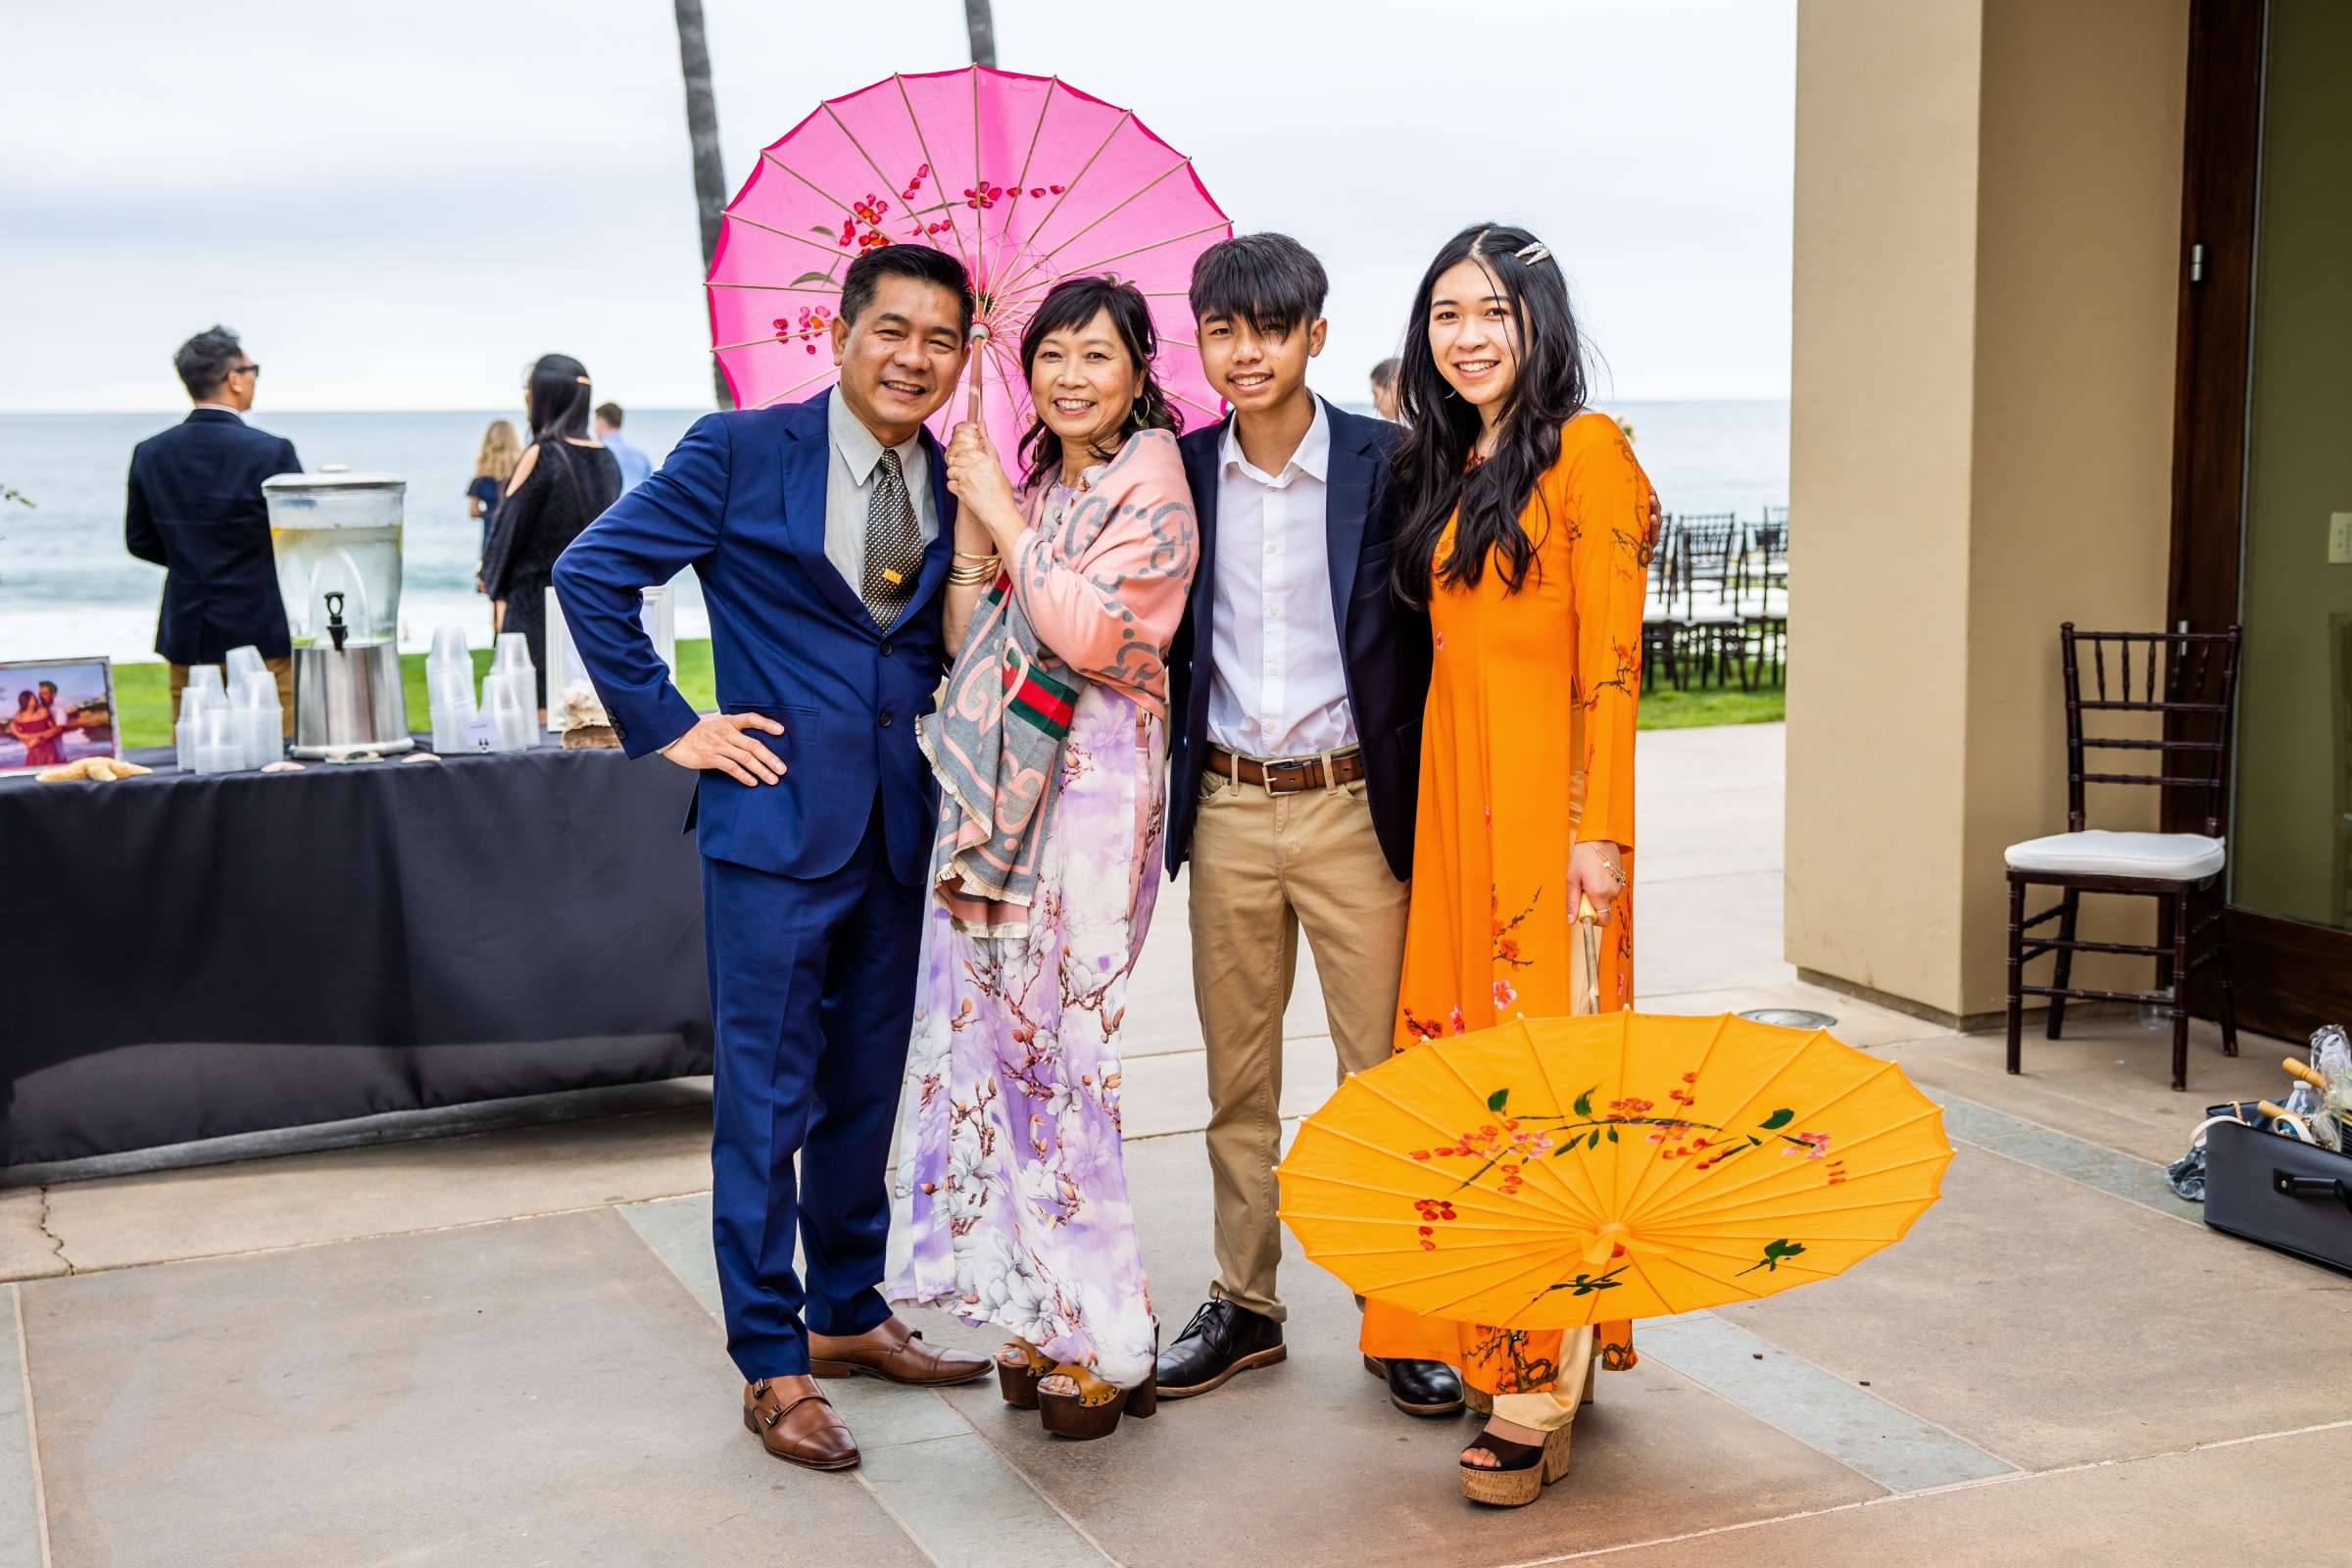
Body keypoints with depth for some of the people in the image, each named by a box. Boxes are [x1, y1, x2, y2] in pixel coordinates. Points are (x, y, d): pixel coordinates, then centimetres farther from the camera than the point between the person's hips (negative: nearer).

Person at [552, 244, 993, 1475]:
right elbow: (591, 574, -5)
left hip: (901, 828, 5)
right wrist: (666, 726, -7)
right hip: (777, 818, -5)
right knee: (766, 1097, 1)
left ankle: (847, 1314, 31)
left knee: (866, 1086, 16)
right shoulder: (742, 452, -7)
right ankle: (771, 1364, 12)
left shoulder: (954, 484, 7)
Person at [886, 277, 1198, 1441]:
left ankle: (1101, 1335, 5)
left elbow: (1092, 633, -18)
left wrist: (1004, 515, -9)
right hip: (996, 789, 7)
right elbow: (967, 644, 13)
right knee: (999, 1042, 5)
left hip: (1088, 790, -7)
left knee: (1056, 1047, -6)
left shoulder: (1149, 487, -4)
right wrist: (969, 528, 2)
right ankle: (1045, 1315, 15)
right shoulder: (1029, 491, 18)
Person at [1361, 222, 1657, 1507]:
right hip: (1453, 796, 7)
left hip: (1545, 801, -7)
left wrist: (1600, 829, -16)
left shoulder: (1585, 452, -6)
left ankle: (1544, 1393, -2)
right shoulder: (1442, 469, 17)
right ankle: (1488, 1338, 18)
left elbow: (1611, 661, -11)